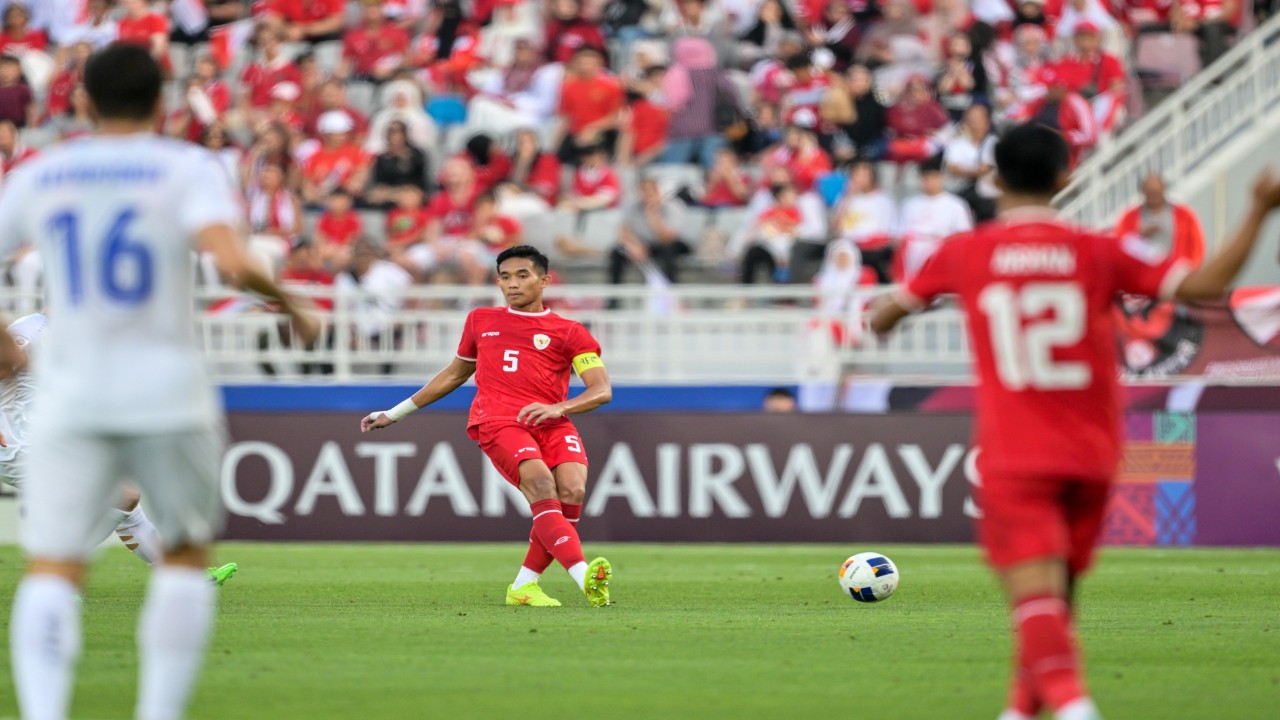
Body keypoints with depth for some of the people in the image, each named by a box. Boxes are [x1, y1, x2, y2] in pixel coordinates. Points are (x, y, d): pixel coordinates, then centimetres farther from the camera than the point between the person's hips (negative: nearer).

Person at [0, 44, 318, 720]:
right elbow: (233, 264, -19)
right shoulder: (188, 169, -3)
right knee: (187, 554, 17)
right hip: (168, 395, -1)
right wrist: (292, 304, -1)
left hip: (69, 399, 1)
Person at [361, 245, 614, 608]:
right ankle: (584, 577, -45)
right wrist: (396, 414, 39)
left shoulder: (569, 333, 13)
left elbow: (602, 390, 3)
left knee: (572, 490, -26)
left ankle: (524, 585, -12)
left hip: (552, 423, 1)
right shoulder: (481, 321, 23)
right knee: (541, 485, -28)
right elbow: (455, 374, 37)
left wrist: (557, 407, -16)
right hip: (498, 421, -1)